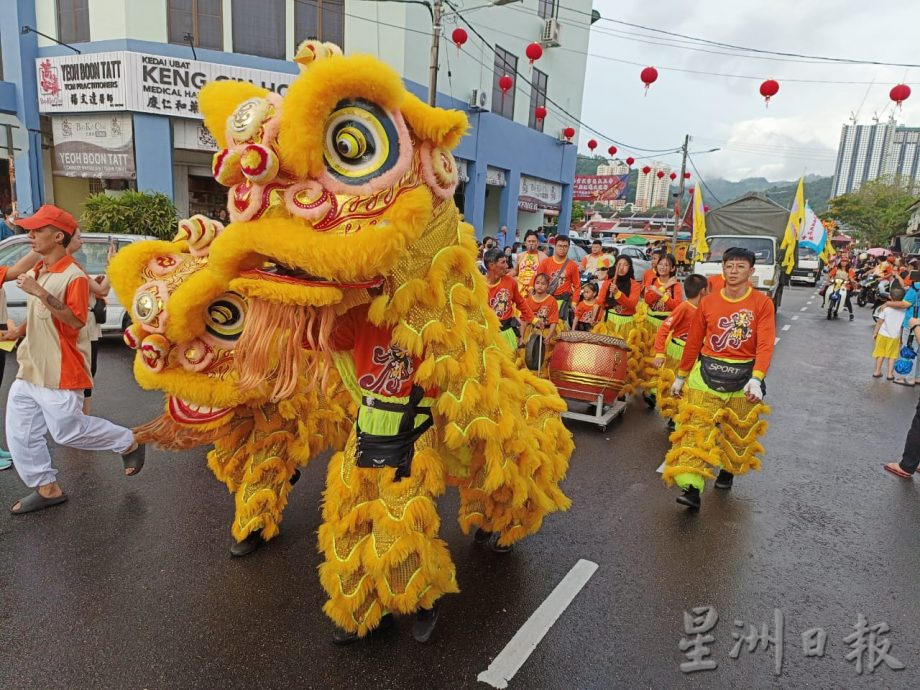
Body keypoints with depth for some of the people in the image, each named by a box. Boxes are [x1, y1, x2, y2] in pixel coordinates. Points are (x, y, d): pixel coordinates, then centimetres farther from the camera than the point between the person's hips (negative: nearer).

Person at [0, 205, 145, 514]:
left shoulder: (74, 276, -17)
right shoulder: (37, 272, 10)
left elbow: (76, 321, -24)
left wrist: (42, 293, -30)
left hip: (60, 373, -9)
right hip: (30, 369, 9)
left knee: (68, 431, 0)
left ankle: (129, 444, 21)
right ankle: (47, 488, 23)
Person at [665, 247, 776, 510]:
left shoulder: (762, 303, -4)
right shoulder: (707, 302, 1)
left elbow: (765, 345, -13)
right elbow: (694, 342, 8)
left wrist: (756, 379, -26)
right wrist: (681, 376, 13)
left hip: (743, 376, 0)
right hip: (707, 372, 1)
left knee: (739, 432, 15)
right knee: (696, 429, -9)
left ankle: (728, 470, 41)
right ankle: (692, 487, -10)